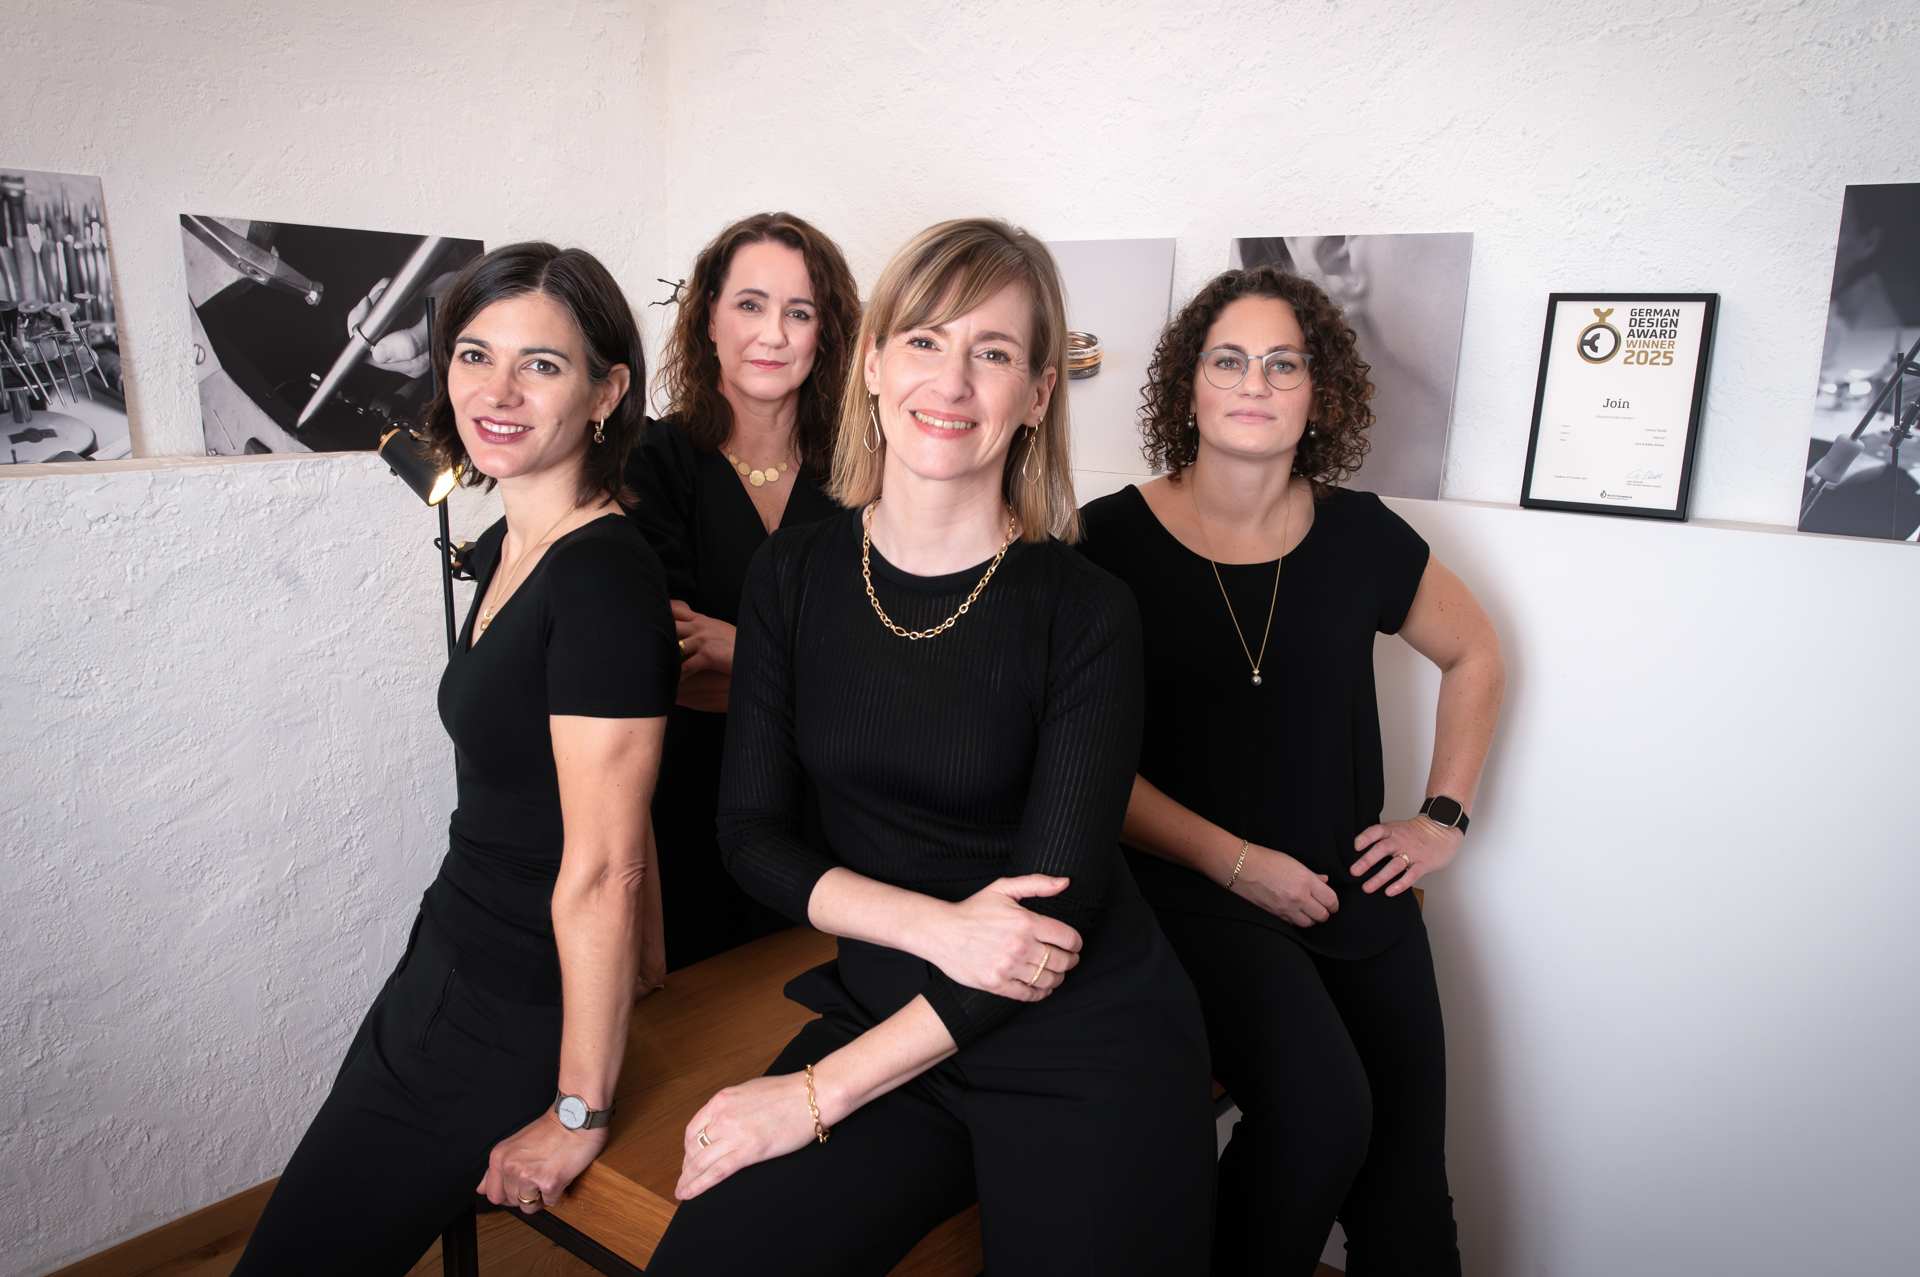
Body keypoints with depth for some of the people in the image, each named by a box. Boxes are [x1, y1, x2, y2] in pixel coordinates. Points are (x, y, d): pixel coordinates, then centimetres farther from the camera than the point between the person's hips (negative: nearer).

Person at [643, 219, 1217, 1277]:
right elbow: (752, 833, 0)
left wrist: (818, 1093, -14)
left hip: (1089, 1050, -1)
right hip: (884, 1010, 2)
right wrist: (931, 925, -16)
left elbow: (1056, 905, -13)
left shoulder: (1086, 614, -12)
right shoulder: (794, 574, -1)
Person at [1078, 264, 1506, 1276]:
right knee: (1321, 1110, -25)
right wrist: (1234, 860, -12)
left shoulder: (1359, 536, 3)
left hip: (1355, 896, 4)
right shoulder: (1114, 539, -7)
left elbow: (1474, 658, 20)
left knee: (1408, 1185, 1)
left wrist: (1445, 817, 13)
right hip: (1190, 892, -4)